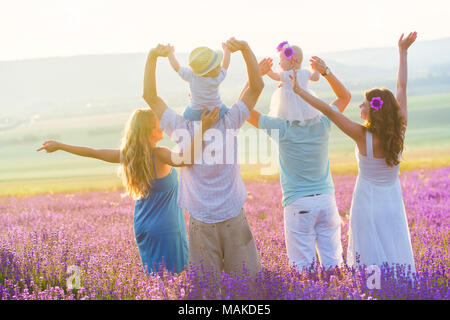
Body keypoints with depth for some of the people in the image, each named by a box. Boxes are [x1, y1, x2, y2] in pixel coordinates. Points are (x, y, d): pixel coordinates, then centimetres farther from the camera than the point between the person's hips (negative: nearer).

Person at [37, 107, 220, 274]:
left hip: (142, 228, 7)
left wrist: (59, 146, 20)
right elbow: (187, 159, -37)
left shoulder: (127, 156, 0)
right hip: (164, 230, -7)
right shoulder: (159, 155, -19)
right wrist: (202, 129, -37)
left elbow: (92, 152, 8)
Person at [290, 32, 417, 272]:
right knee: (397, 260, 11)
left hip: (367, 206, -4)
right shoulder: (399, 132, -7)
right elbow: (401, 87, 1)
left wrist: (299, 91, -16)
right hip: (393, 206, 4)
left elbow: (329, 111, -20)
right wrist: (403, 52, 10)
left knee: (370, 263, 1)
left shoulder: (363, 136, -19)